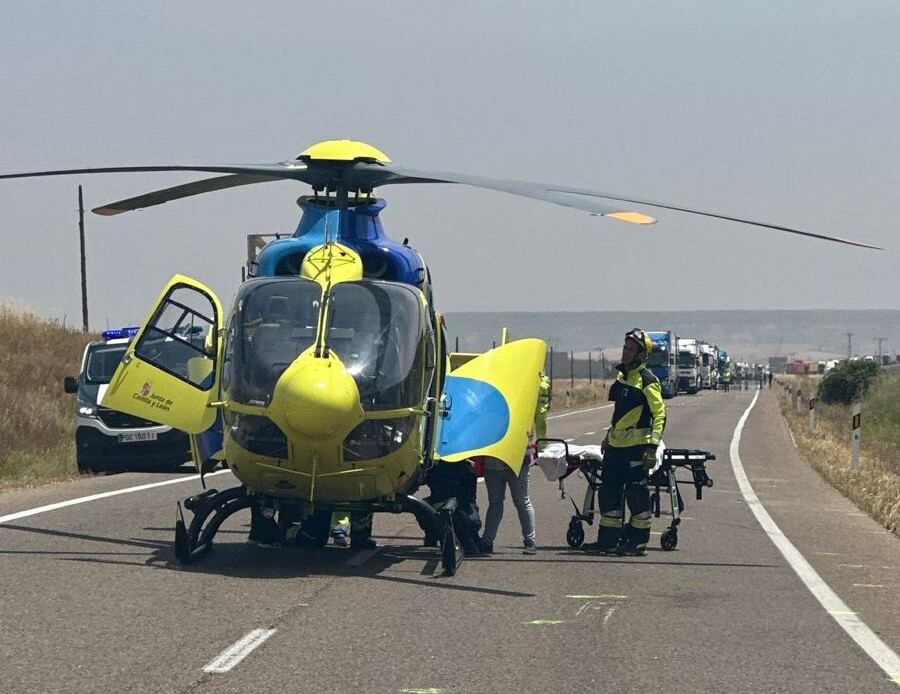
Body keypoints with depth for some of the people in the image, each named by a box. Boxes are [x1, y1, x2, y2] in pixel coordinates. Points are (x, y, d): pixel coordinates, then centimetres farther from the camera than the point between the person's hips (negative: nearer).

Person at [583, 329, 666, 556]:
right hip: (616, 445, 9)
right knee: (609, 491, 10)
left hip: (637, 445, -9)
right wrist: (609, 435, 25)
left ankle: (638, 543, 2)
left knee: (636, 494, -4)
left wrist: (652, 447, -19)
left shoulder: (647, 380, -10)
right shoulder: (622, 377, 15)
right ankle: (608, 539, 18)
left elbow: (659, 414, -13)